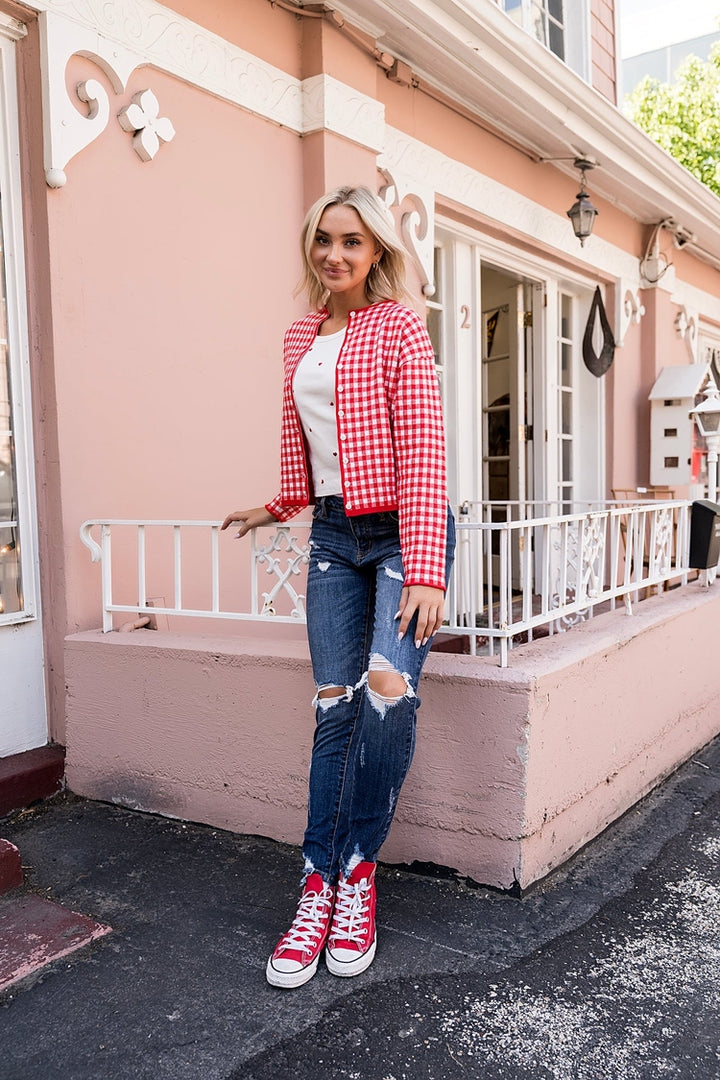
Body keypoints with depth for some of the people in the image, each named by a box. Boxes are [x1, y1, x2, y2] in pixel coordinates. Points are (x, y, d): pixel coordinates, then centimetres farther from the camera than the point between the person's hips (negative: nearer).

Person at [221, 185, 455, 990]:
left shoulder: (400, 329, -5)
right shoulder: (300, 336, 13)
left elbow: (422, 450, -14)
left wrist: (425, 570, -23)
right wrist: (285, 506, 38)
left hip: (402, 530, -5)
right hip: (333, 533, 5)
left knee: (387, 688, -23)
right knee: (334, 705, -1)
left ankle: (357, 869, -2)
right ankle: (320, 887, 7)